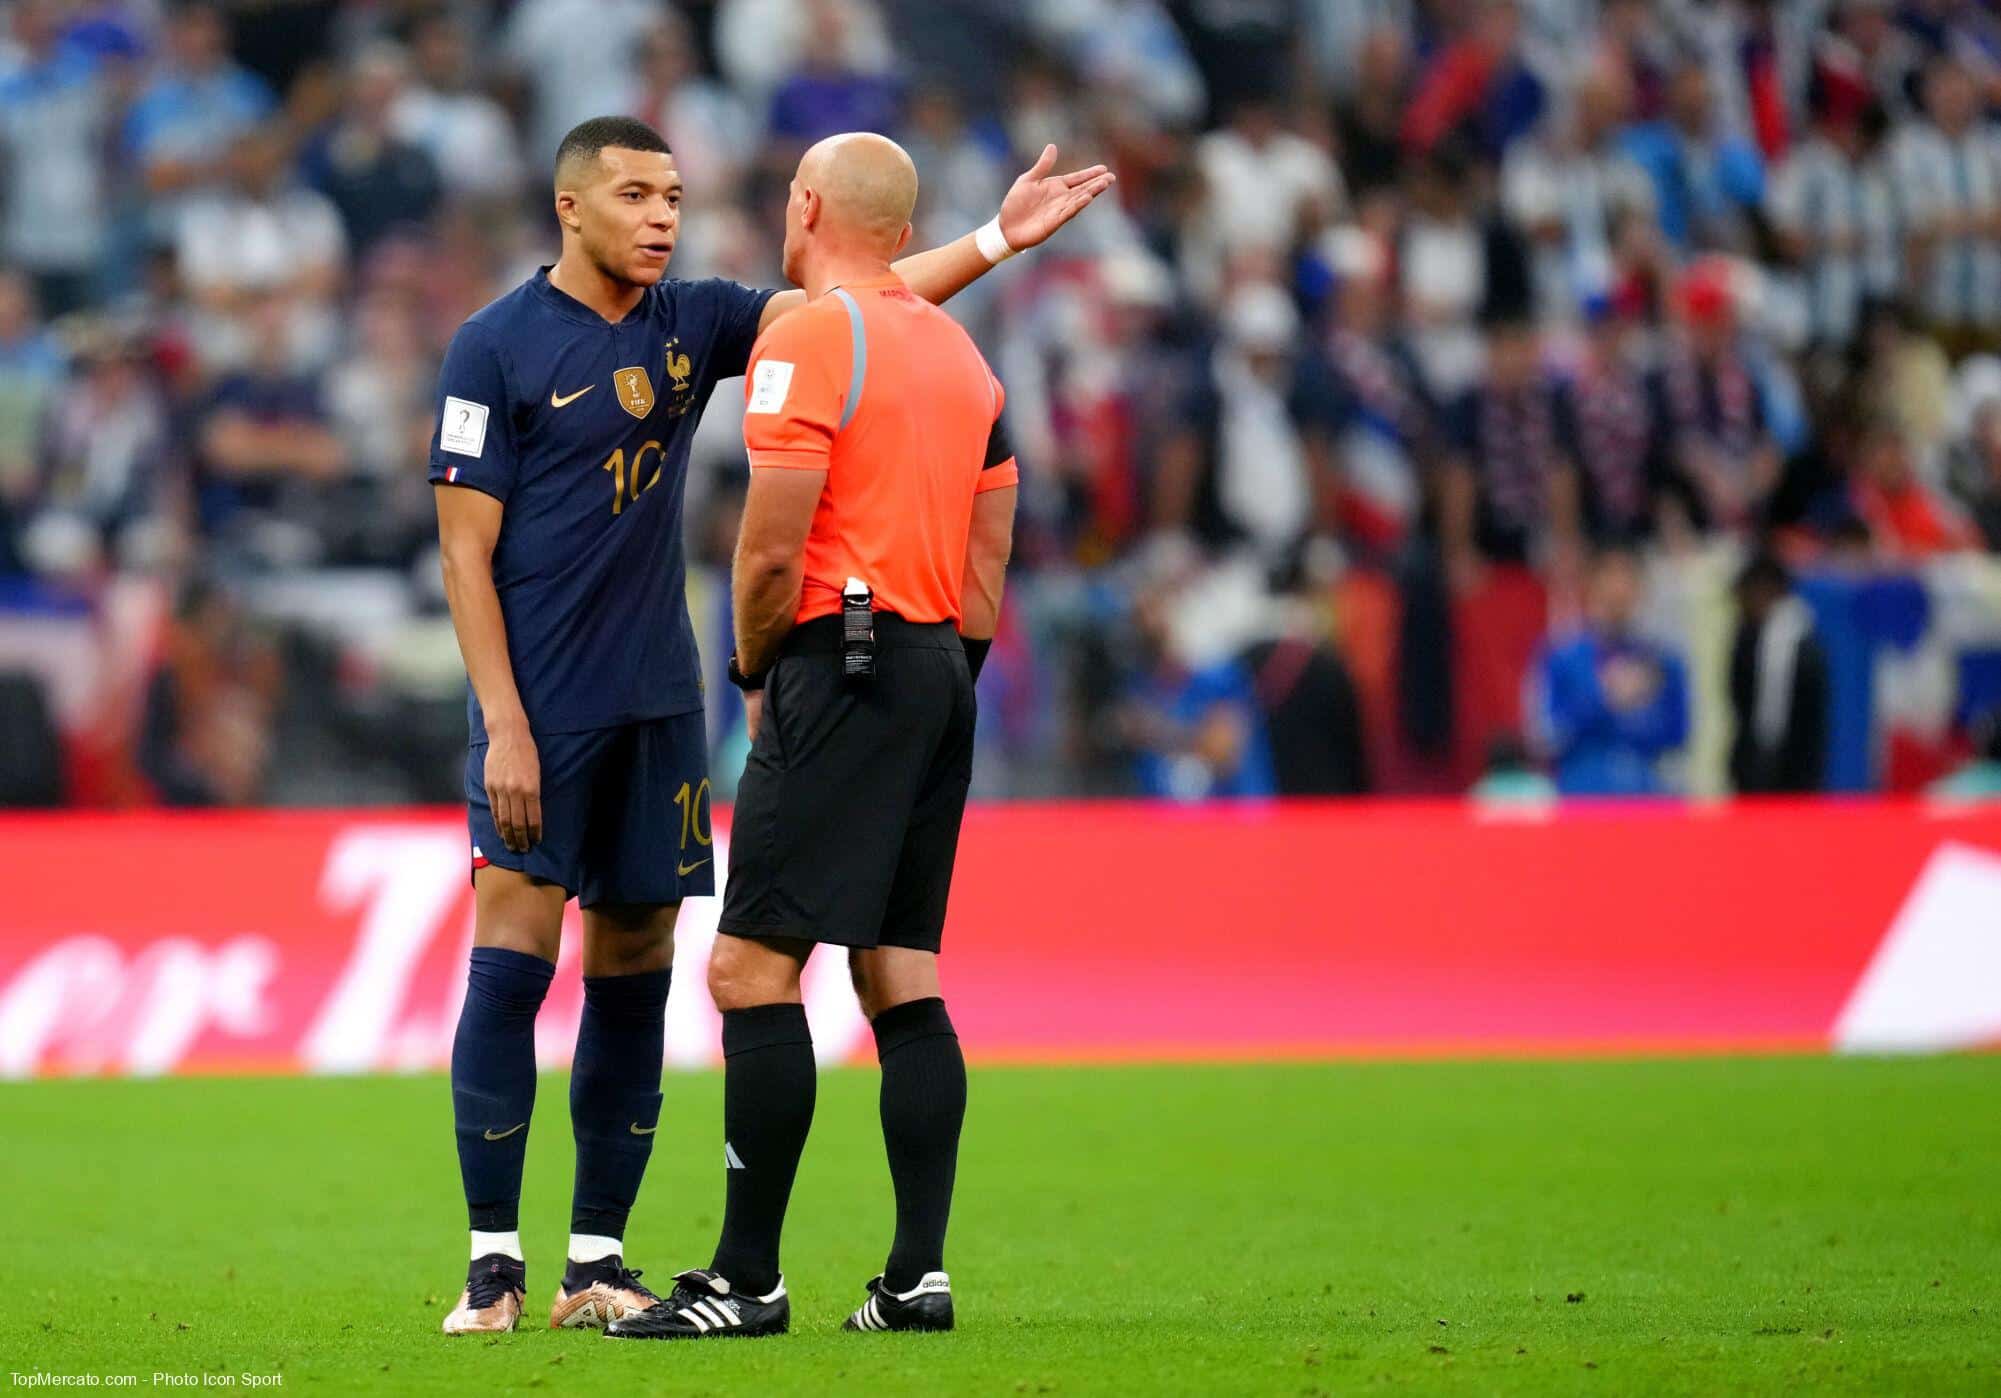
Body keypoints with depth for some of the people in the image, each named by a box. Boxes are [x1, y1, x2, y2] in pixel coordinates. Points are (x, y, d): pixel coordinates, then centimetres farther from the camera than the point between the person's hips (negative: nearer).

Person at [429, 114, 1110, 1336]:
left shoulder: (693, 323, 9)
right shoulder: (498, 347, -5)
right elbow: (466, 550, -7)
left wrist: (1000, 238, -6)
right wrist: (503, 725, -13)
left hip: (658, 706, 6)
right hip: (541, 708, -5)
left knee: (636, 981, 5)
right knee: (512, 965, -9)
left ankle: (598, 1264, 10)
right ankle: (494, 1260, -4)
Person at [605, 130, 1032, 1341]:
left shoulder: (809, 339, -9)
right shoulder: (959, 351, 16)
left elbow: (771, 554, -14)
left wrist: (753, 673, 2)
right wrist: (943, 684, 20)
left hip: (845, 662, -9)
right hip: (942, 672, 9)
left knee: (754, 968, -9)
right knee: (903, 977, 9)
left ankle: (749, 1279, -12)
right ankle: (919, 1274, 3)